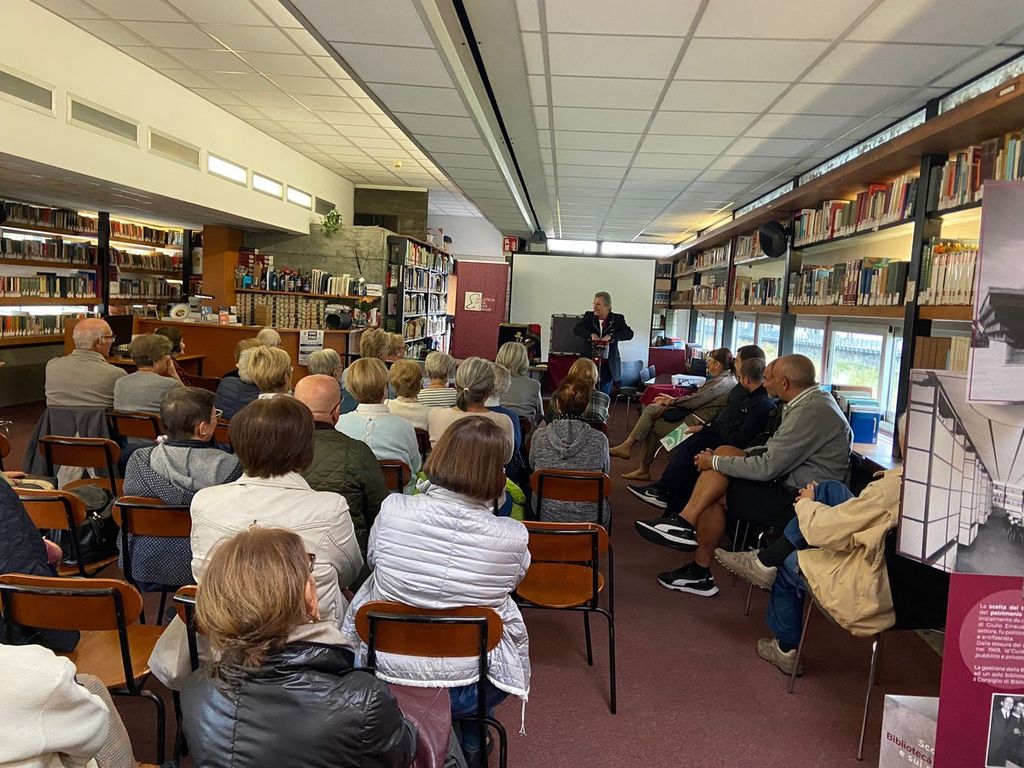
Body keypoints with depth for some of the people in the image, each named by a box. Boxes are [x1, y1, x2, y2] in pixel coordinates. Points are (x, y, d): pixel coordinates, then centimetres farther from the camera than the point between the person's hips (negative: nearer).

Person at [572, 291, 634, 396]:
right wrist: (591, 334, -23)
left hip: (608, 366, -1)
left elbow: (629, 333, -13)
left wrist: (611, 335, -26)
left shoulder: (617, 319, -2)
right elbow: (576, 328, -6)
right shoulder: (589, 316, 4)